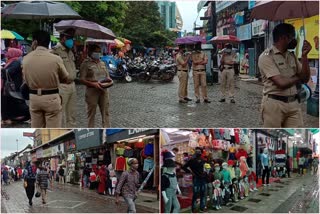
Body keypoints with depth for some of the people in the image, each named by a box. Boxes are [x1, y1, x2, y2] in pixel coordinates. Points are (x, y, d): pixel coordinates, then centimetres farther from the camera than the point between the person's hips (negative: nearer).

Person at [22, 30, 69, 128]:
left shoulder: (26, 59, -3)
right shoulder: (56, 59, -13)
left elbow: (26, 80, 7)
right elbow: (65, 78, 1)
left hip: (34, 97, 4)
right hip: (51, 98, -4)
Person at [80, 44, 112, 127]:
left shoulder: (102, 63, 14)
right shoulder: (86, 63, -5)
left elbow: (107, 75, 21)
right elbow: (82, 79, -10)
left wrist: (109, 80, -3)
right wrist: (93, 84, -23)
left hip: (104, 90, 5)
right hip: (92, 90, -5)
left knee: (105, 111, 6)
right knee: (91, 112, 4)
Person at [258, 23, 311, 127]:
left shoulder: (292, 56, 12)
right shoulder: (266, 56, -11)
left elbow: (305, 78, 7)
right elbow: (282, 83, -19)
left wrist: (304, 55, -3)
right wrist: (298, 78, 1)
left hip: (293, 104, 6)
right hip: (274, 104, -6)